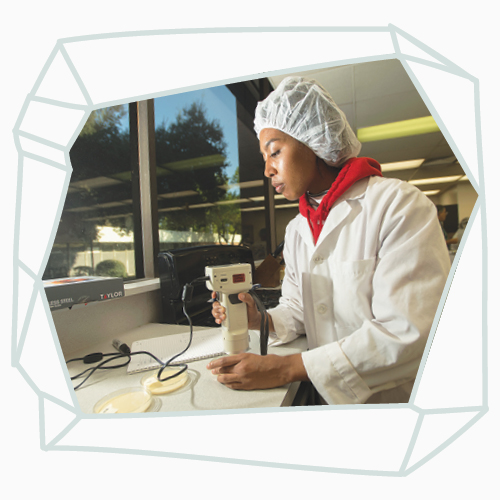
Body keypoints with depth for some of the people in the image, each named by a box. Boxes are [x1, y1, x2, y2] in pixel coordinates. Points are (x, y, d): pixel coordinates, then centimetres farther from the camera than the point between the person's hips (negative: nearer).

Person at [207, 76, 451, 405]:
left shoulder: (399, 204, -13)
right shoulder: (296, 231, 6)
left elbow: (407, 333, -21)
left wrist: (286, 368, -22)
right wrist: (260, 319, -10)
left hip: (396, 399, -4)